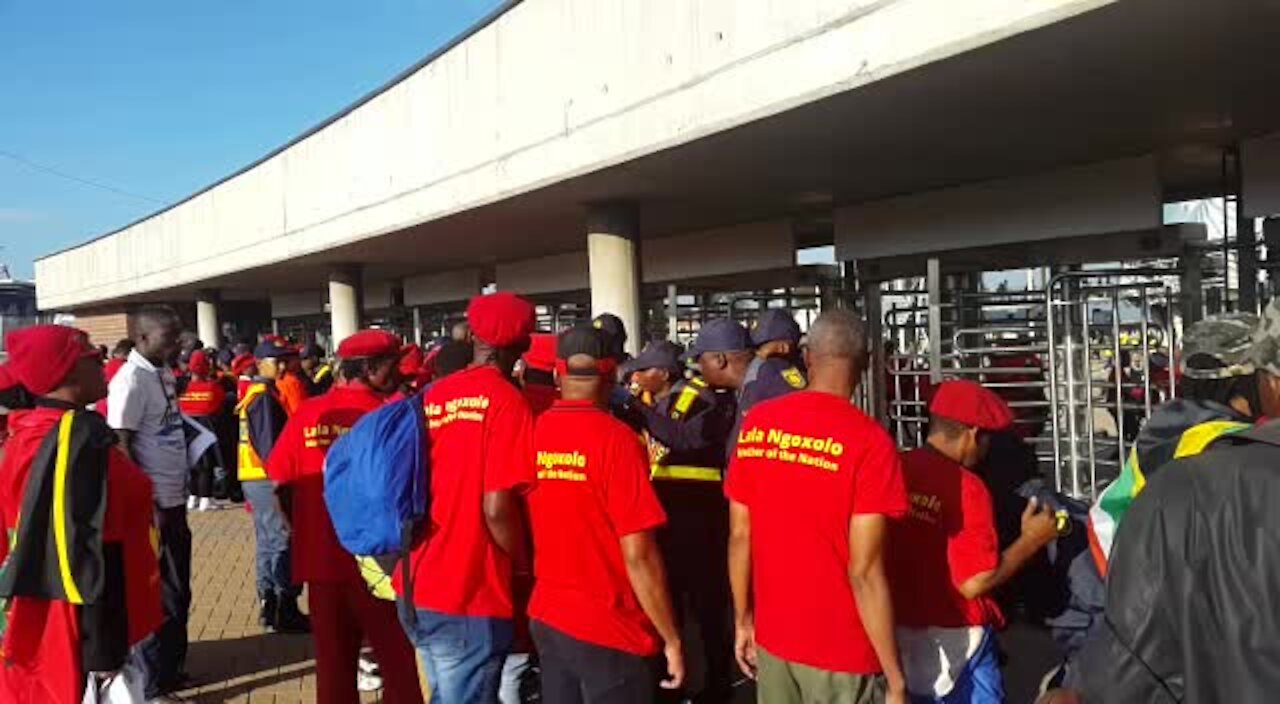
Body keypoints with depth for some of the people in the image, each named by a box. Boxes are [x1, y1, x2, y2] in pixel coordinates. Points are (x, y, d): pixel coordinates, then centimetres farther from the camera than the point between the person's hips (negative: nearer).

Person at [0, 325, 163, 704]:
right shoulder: (79, 437, -21)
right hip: (73, 631, -9)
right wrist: (102, 652, -21)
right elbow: (88, 548, -24)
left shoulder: (32, 433, 7)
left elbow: (40, 535, 13)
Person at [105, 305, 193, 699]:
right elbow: (121, 446, -17)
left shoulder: (165, 374, 9)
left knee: (177, 590, 17)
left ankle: (171, 668, 31)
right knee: (156, 594, 3)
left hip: (173, 498, 8)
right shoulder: (131, 379, -16)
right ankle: (153, 682, 16)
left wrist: (178, 498, 14)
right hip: (152, 503, -8)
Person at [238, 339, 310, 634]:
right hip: (267, 479, -10)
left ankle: (269, 607, 20)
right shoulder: (264, 396, -15)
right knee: (284, 542, -7)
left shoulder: (254, 393, 15)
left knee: (268, 543, 14)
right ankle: (286, 612, -4)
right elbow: (268, 444, -20)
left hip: (256, 478, 10)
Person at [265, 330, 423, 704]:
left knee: (334, 663, 15)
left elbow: (278, 482, 2)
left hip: (322, 559, 4)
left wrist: (302, 533, 14)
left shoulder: (306, 414, -1)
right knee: (398, 662, 9)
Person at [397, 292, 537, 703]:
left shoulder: (431, 398, 5)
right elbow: (496, 509, -20)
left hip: (416, 586, 7)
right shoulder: (506, 400, -14)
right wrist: (524, 564, -3)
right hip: (468, 596, -7)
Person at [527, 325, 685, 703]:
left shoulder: (533, 433, -3)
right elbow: (638, 554, -19)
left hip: (546, 620, 6)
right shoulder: (615, 438, -18)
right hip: (609, 631, -5)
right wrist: (672, 639, -9)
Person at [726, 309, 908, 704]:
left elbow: (739, 536, 2)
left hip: (772, 639, 5)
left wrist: (742, 620, 14)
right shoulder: (868, 441, -18)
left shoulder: (756, 425, -3)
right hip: (841, 654, -4)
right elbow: (864, 572, -19)